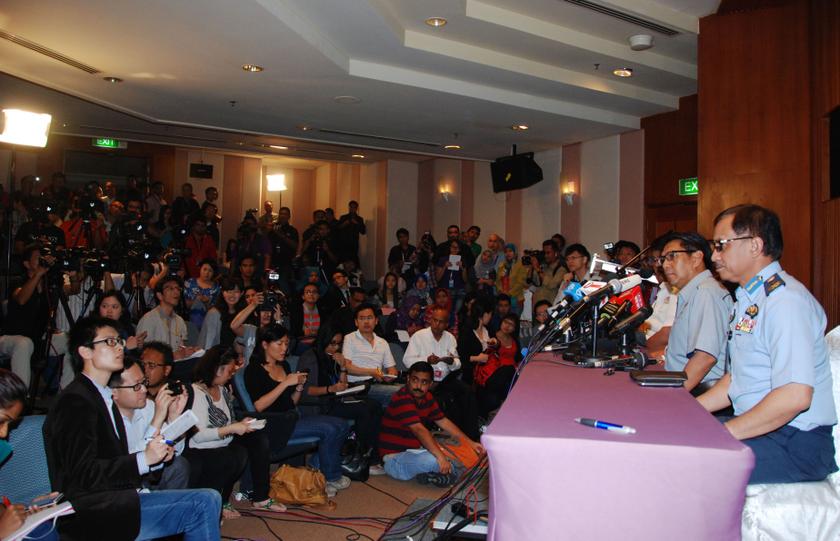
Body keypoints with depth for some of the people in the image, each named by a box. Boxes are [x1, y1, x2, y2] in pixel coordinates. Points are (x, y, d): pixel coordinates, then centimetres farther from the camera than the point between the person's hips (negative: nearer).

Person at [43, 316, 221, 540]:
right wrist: (144, 459, -21)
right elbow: (84, 473, -19)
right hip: (89, 514, -9)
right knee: (202, 505, -20)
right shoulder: (74, 401, -12)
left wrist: (156, 453, 0)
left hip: (112, 500, 9)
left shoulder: (102, 396, 17)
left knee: (208, 499, -3)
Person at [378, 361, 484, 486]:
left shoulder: (427, 397, 5)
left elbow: (443, 421, 13)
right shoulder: (402, 399, -24)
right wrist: (441, 457, -40)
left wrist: (469, 443, 10)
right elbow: (420, 430, -33)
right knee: (433, 461, -35)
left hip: (415, 448, 10)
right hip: (396, 455, -9)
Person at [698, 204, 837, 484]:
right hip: (758, 427, 9)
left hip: (795, 444, -9)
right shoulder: (748, 299, 15)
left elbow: (795, 396, -27)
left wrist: (723, 433, -21)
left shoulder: (785, 300, -17)